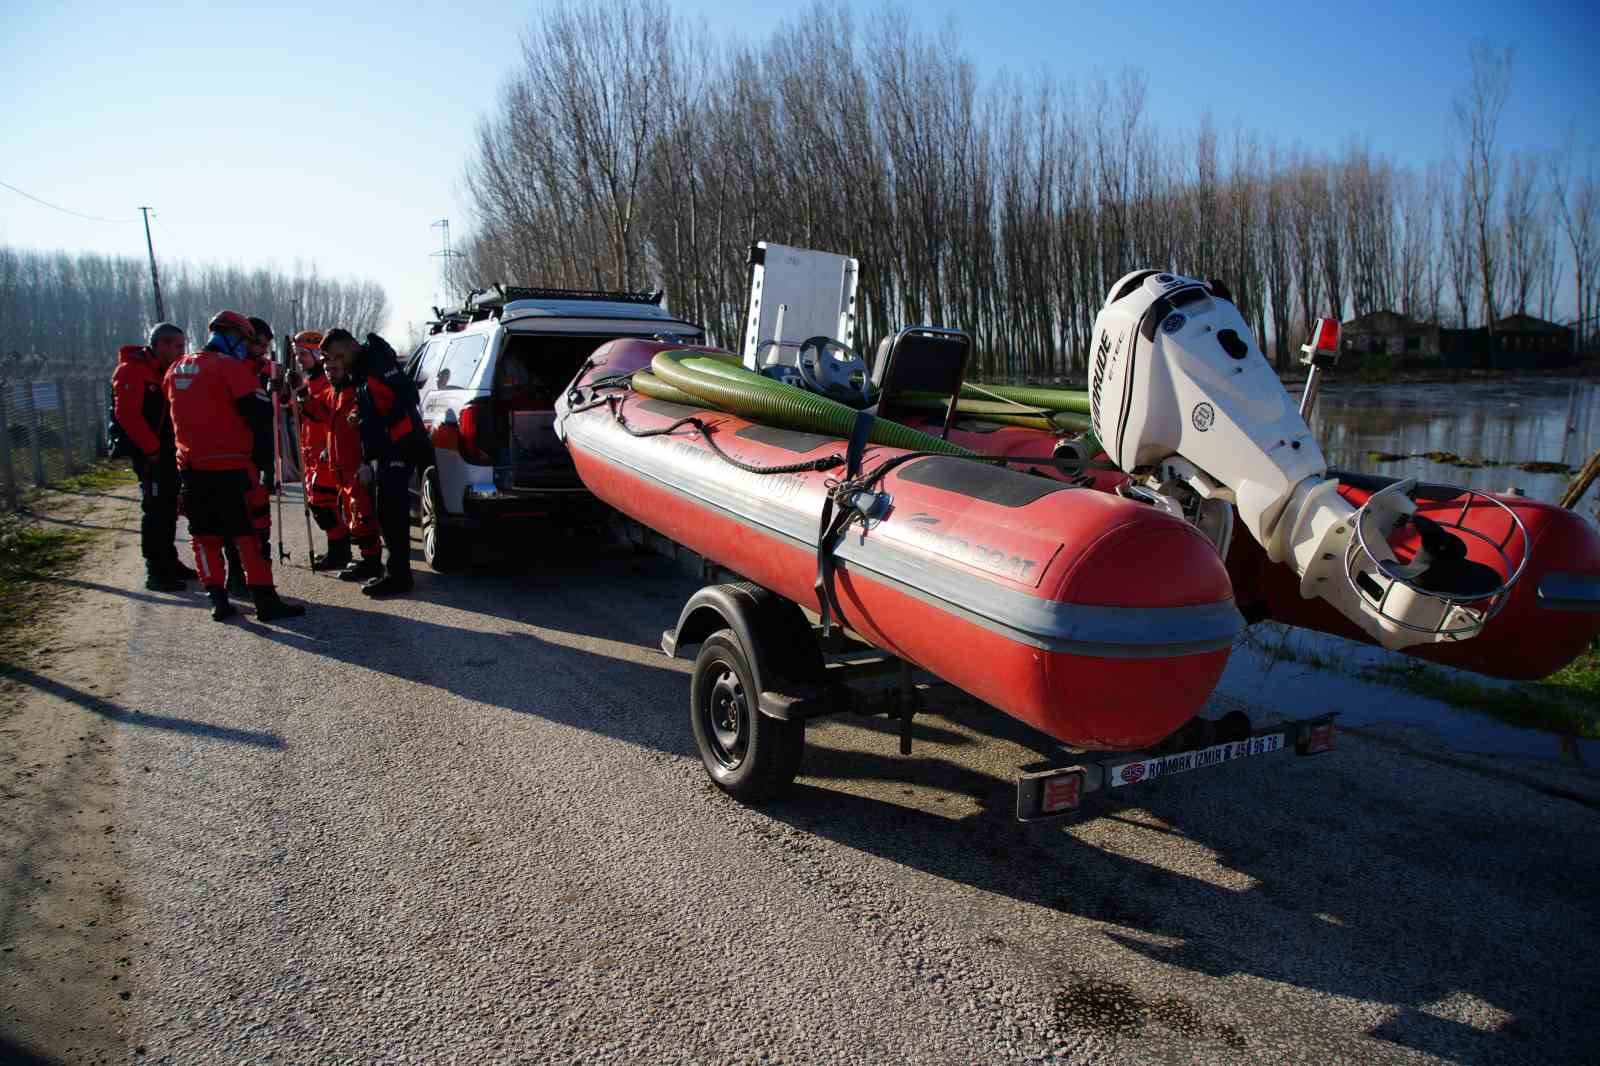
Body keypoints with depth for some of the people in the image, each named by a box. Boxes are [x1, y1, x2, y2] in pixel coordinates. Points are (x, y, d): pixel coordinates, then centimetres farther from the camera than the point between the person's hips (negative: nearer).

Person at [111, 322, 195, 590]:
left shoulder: (165, 371, 15)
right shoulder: (132, 370, -13)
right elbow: (127, 415, -21)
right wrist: (153, 450, -19)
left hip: (167, 452, 9)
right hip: (149, 454, -9)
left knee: (168, 508, 15)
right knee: (156, 510, -8)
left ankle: (169, 563, 25)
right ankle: (155, 572, -4)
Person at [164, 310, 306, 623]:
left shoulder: (176, 369, 12)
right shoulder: (232, 368, -9)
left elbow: (179, 413, 20)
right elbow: (260, 414, -13)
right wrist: (263, 455, -3)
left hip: (190, 467, 6)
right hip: (230, 467, -6)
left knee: (205, 535, 13)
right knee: (249, 533, -3)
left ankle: (218, 599, 11)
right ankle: (265, 601, -4)